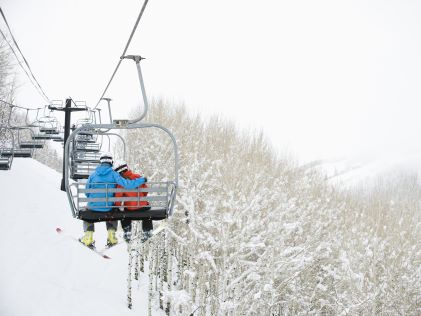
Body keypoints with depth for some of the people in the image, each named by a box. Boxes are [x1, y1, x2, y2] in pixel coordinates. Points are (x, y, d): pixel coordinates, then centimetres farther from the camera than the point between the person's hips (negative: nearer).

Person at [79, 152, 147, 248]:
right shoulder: (113, 174, -10)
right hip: (108, 208, 0)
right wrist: (142, 180, -7)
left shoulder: (93, 175, -4)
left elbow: (87, 193, 2)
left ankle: (88, 236, 19)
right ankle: (111, 235, 20)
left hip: (93, 207, 0)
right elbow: (127, 184, -20)